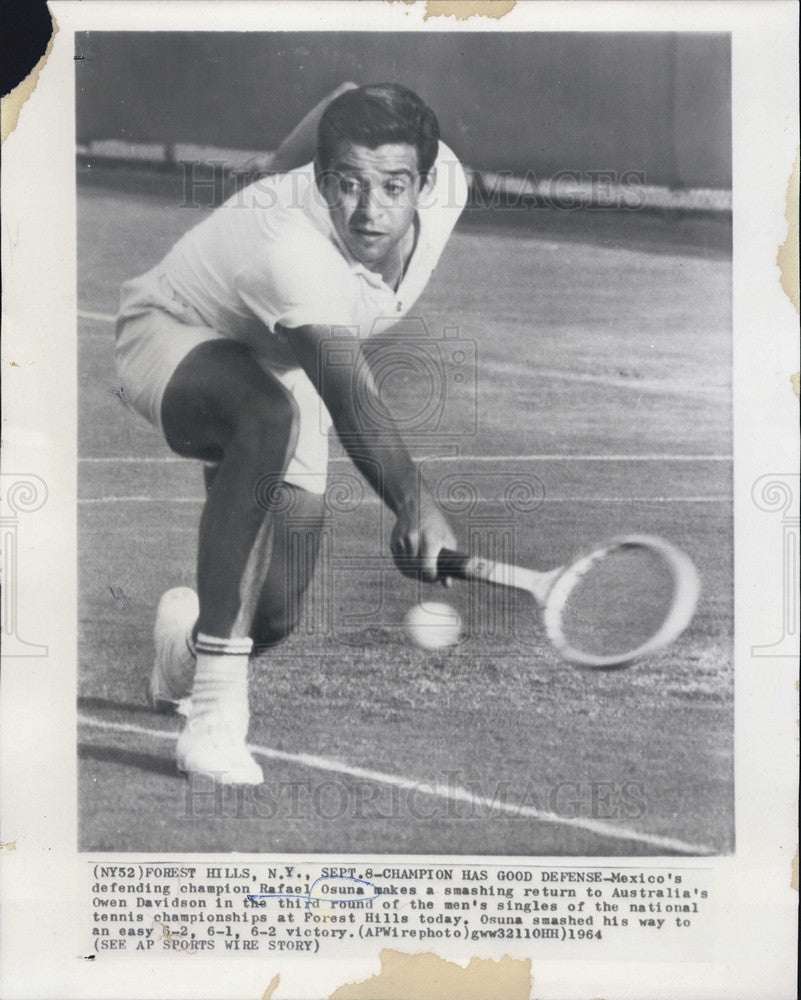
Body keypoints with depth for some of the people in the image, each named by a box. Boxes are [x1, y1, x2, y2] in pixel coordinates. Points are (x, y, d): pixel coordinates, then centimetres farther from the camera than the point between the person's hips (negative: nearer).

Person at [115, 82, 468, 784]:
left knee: (274, 621, -2)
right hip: (176, 337, -6)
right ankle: (214, 708, -37)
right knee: (267, 414, -44)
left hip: (285, 366, 6)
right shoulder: (291, 249, -41)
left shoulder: (446, 181, -21)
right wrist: (414, 504, -68)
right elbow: (354, 403, -53)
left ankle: (187, 634, 38)